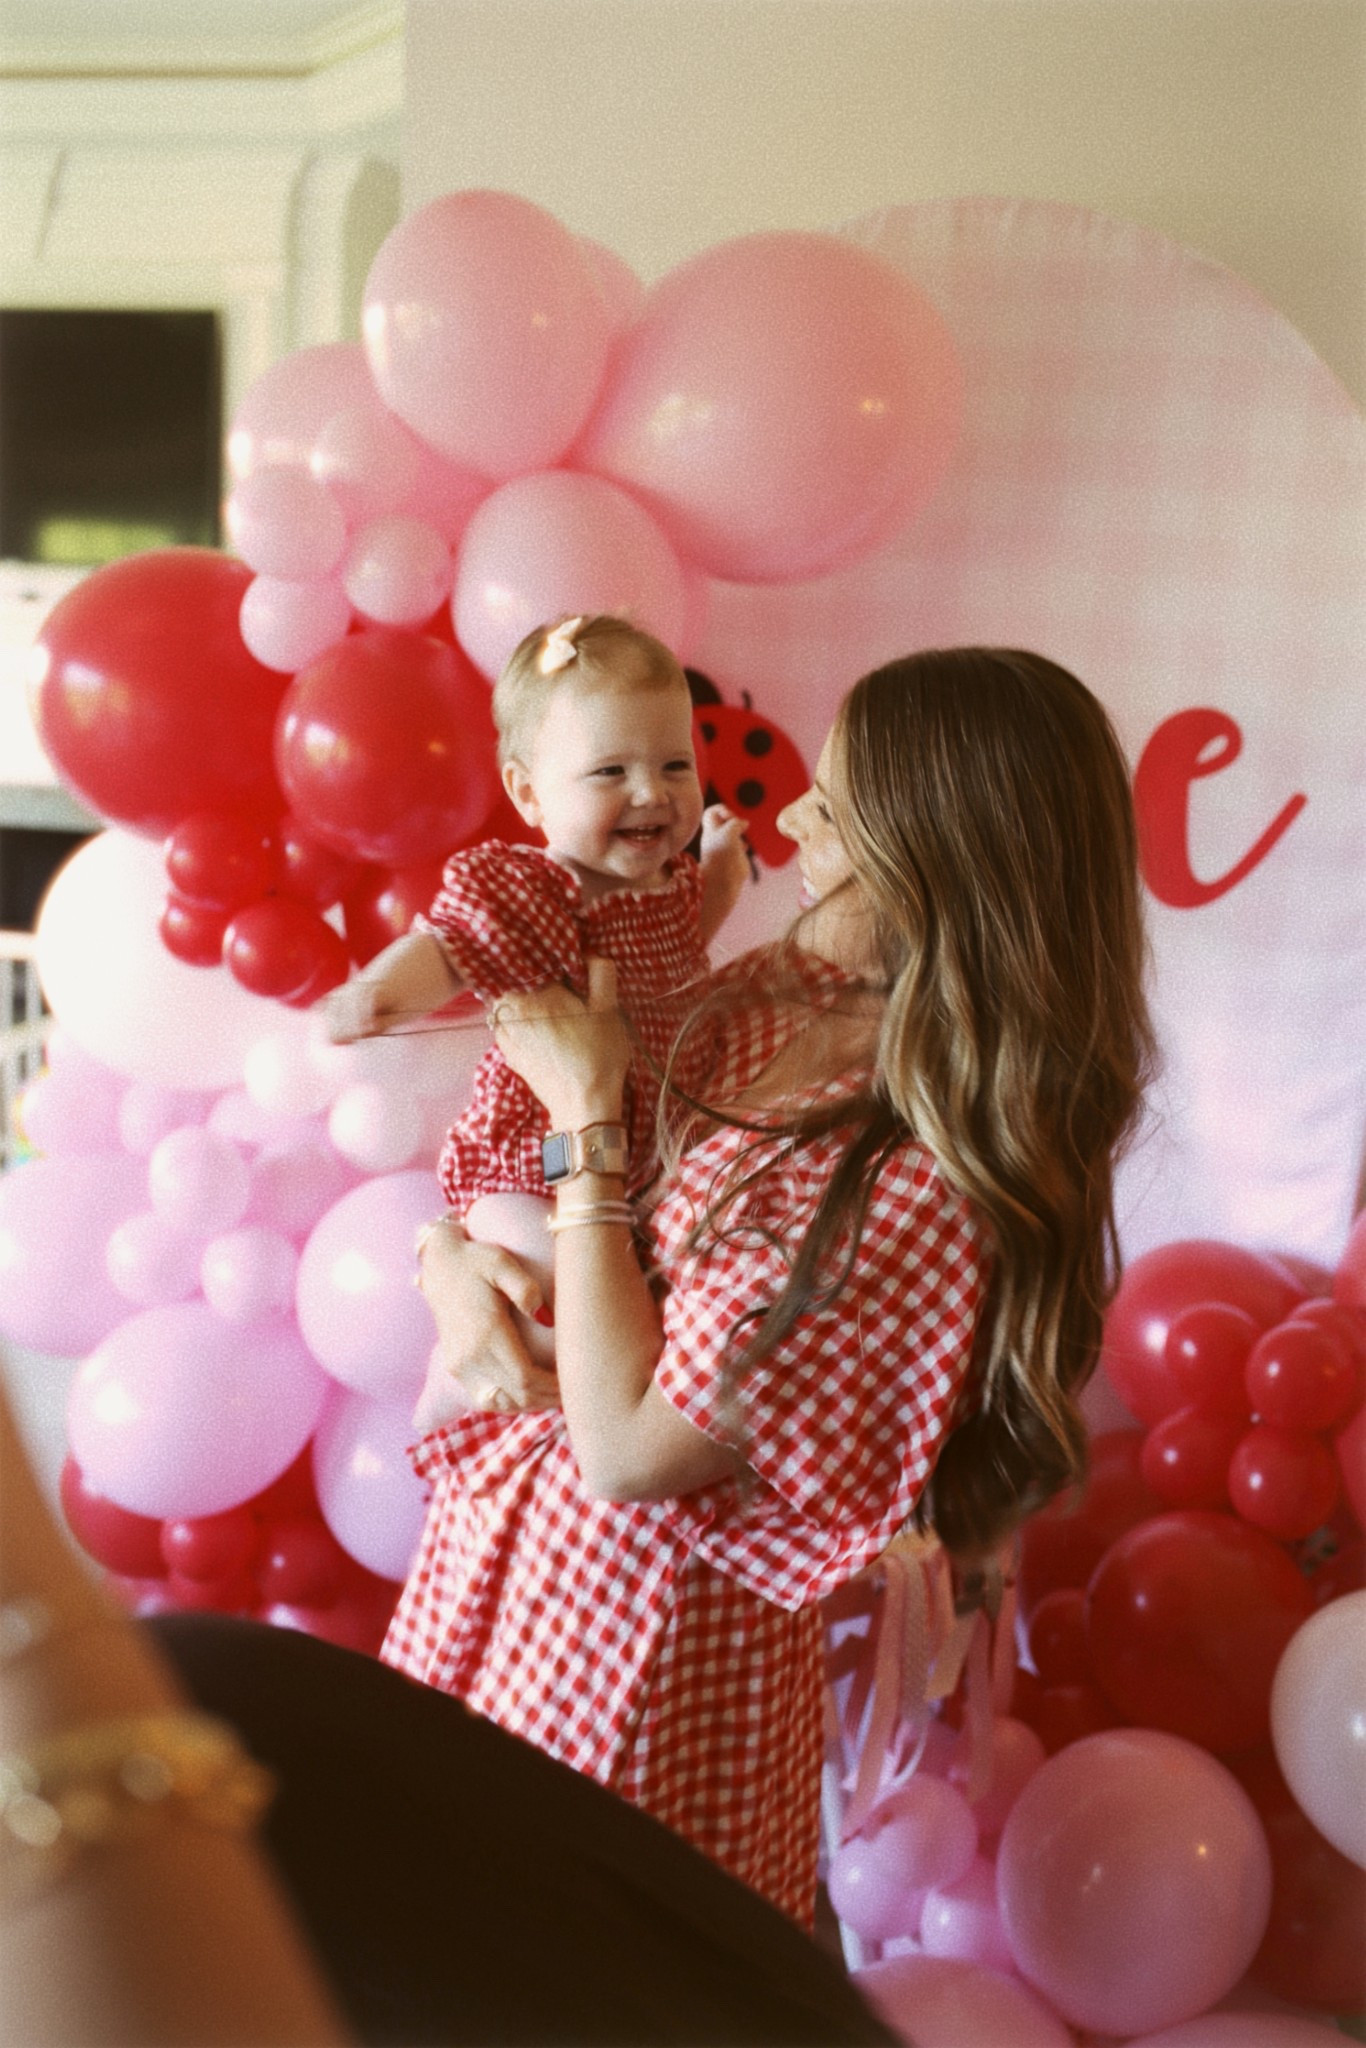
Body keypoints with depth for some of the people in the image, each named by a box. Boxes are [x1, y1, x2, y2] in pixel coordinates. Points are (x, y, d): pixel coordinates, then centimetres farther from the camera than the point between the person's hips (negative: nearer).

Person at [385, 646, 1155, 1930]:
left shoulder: (933, 1193, -28)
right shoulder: (760, 1004, -4)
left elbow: (628, 1446, -25)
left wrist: (592, 1116, -20)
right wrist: (448, 1261, -12)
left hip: (651, 1640, -7)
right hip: (501, 1552, 8)